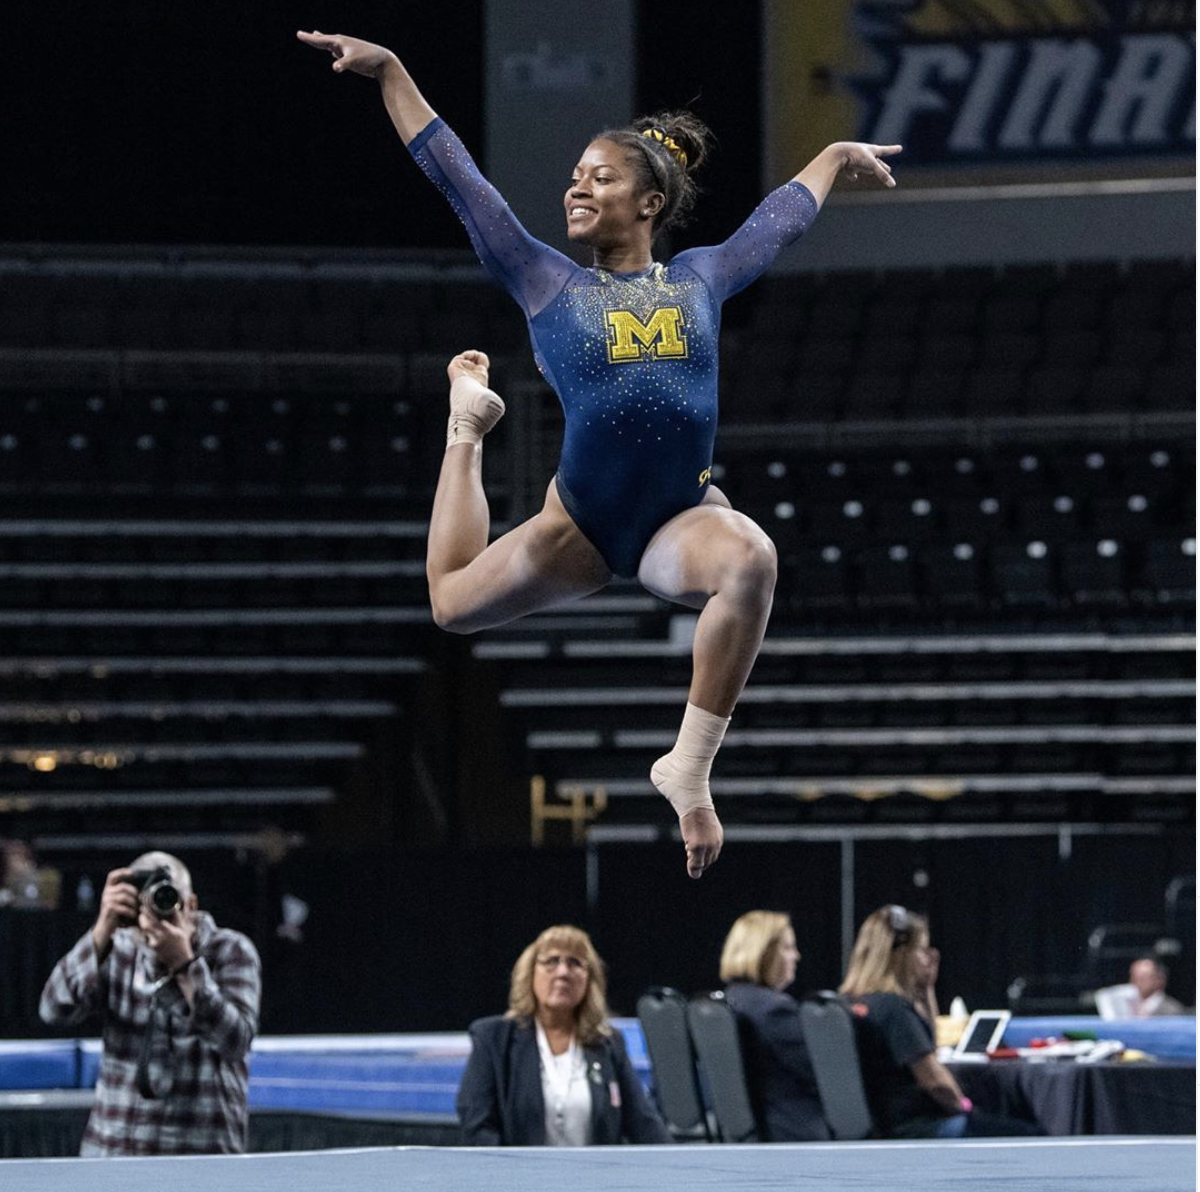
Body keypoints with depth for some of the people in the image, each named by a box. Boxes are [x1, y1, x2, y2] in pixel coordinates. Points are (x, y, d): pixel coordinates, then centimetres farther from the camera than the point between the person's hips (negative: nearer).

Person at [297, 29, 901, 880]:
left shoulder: (701, 279, 9)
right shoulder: (546, 282, 5)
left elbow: (784, 215, 28)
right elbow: (457, 180, 7)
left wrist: (840, 155, 42)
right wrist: (390, 74, 7)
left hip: (684, 518, -1)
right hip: (581, 526, 1)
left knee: (751, 558, -36)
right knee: (455, 603, 16)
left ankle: (690, 767, -25)